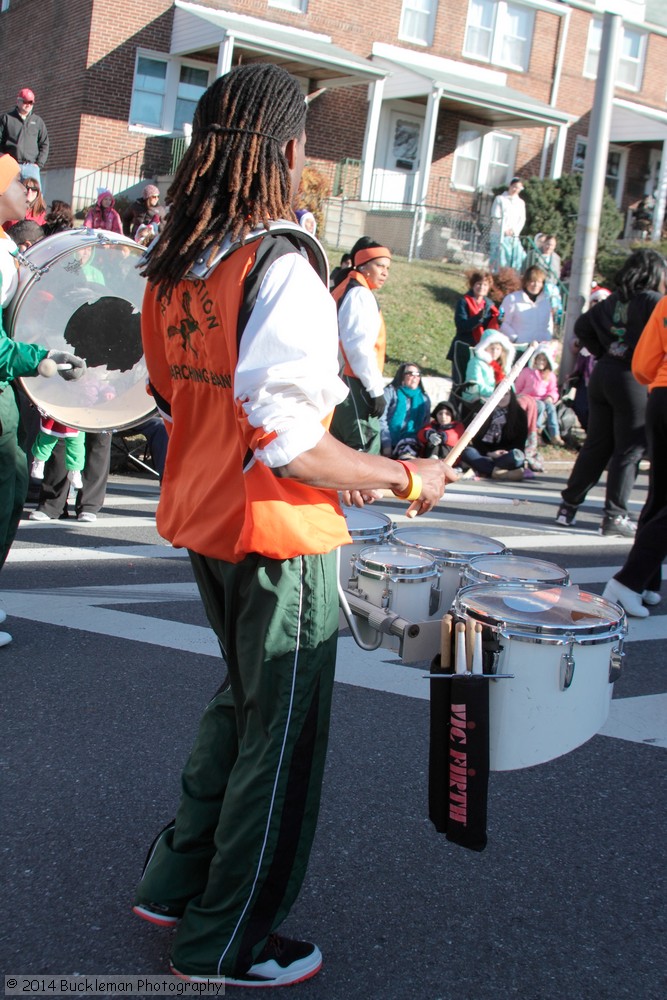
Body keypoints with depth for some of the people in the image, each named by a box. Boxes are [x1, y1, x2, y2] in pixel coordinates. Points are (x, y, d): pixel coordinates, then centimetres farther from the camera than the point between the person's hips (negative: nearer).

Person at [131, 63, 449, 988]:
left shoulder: (175, 268, 4)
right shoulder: (282, 267, -21)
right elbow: (289, 442, -27)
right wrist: (405, 480, -14)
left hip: (202, 521, 8)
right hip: (280, 538, -8)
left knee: (242, 702, 26)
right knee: (281, 737, 8)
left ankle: (174, 882, 37)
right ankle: (227, 947, 23)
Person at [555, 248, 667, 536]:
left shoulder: (612, 301, 10)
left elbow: (582, 326, 14)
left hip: (603, 374, 6)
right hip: (633, 381, -6)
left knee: (595, 446, 13)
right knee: (629, 451, 1)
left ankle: (569, 506, 16)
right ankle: (615, 516, 2)